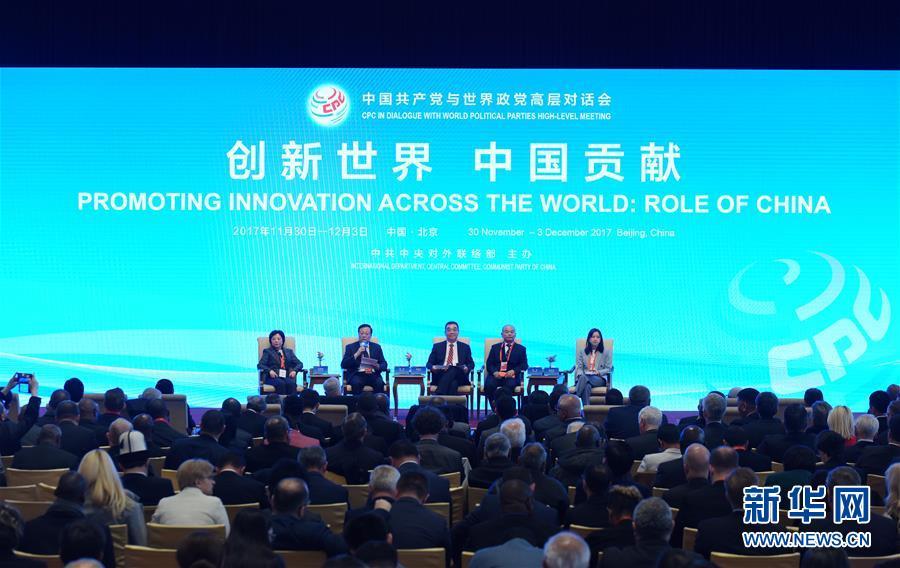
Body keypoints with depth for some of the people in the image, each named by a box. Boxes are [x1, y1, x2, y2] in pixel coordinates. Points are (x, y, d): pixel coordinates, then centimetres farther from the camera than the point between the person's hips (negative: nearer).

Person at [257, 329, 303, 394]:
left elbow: (299, 363, 18)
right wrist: (269, 371, -17)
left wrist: (294, 370, -5)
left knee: (291, 383, -33)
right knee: (281, 384, -36)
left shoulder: (289, 351, 25)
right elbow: (260, 365, 4)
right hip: (273, 377, -2)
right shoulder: (267, 351, 16)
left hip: (287, 376, 2)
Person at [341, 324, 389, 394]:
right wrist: (356, 354, -12)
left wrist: (377, 366, -14)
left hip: (373, 375, 2)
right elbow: (343, 365, 1)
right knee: (356, 383, -35)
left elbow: (384, 364, 10)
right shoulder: (350, 347, 11)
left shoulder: (376, 347, 17)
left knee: (379, 383, -30)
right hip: (357, 374, -1)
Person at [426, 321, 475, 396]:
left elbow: (471, 364, 17)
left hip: (459, 376, 0)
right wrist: (433, 368, -9)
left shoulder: (465, 347, 24)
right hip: (441, 375, 0)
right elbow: (429, 363, 16)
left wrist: (467, 368, -7)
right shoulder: (437, 346, 22)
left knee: (453, 370, -37)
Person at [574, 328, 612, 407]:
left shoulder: (606, 352, 14)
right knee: (586, 386, -41)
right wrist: (581, 375, -12)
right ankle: (586, 408, -53)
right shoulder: (582, 352, 19)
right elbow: (578, 367, 12)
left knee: (585, 380, -40)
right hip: (584, 376, 2)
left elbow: (608, 369, 8)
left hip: (599, 378, -2)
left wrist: (599, 372, -12)